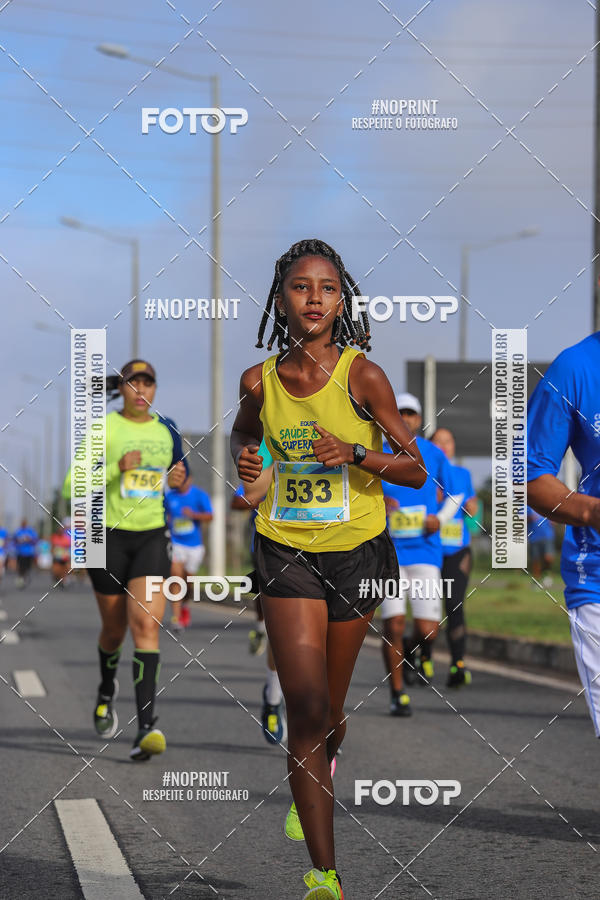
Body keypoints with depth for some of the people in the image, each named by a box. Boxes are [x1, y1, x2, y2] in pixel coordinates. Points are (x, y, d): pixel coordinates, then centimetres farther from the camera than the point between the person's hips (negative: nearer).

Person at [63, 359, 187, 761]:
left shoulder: (166, 429, 7)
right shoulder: (104, 429, -6)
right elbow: (72, 488, -11)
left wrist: (180, 479, 0)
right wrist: (115, 469, -25)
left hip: (153, 536, 2)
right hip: (110, 535, -2)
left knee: (147, 625, -15)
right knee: (114, 627, 11)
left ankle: (147, 725, -23)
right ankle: (107, 689, 45)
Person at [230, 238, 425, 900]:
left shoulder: (362, 375, -10)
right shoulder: (259, 381, -4)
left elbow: (416, 470, -7)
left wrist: (356, 454, -23)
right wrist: (244, 462, -2)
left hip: (356, 551, 0)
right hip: (286, 551, 0)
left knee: (329, 711, 16)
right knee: (307, 708, -14)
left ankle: (311, 788, 52)